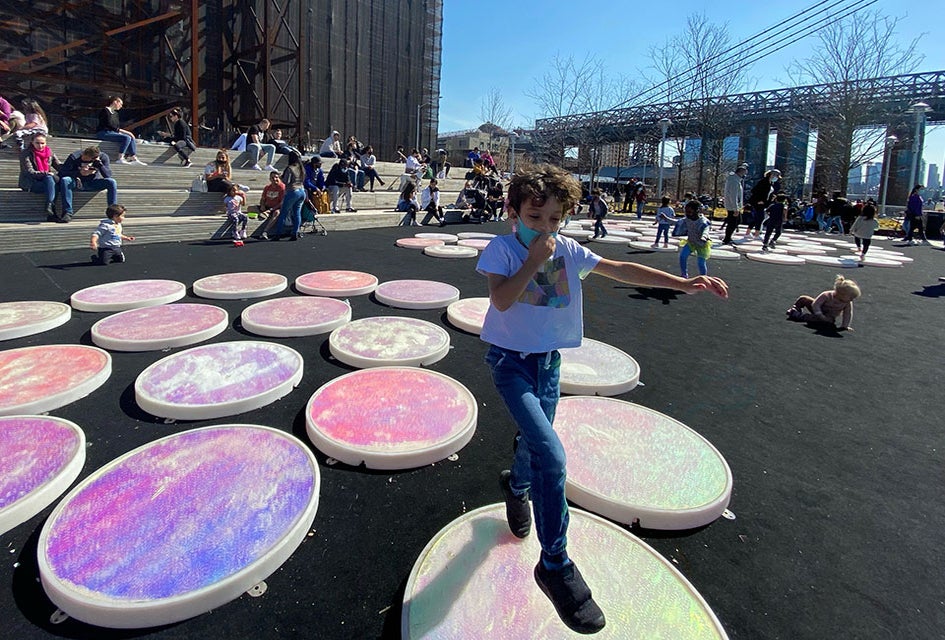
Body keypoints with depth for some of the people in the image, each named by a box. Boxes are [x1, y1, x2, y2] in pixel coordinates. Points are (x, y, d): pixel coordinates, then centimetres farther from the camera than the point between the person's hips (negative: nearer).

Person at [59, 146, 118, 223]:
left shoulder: (103, 157, -13)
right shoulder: (74, 156, -16)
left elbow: (108, 175, -20)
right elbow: (61, 173, -18)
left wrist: (99, 163, -33)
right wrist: (79, 173, -32)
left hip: (93, 183, 1)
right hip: (78, 183, -1)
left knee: (112, 182, -25)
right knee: (65, 180, -32)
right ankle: (67, 213, -30)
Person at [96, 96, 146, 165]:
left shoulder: (115, 113, 19)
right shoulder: (105, 111, -7)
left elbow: (116, 127, 17)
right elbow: (109, 126, -16)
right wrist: (124, 131, -18)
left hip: (112, 132, 8)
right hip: (103, 133, -8)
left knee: (131, 138, -9)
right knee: (126, 138, -26)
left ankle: (133, 158, -19)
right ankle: (120, 158, -28)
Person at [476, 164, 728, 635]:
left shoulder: (568, 250, 1)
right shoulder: (501, 248, -10)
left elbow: (620, 270, 1)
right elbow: (501, 300, -23)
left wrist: (681, 283, -5)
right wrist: (533, 259, -23)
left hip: (548, 359, 5)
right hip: (509, 360, -5)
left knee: (535, 440, 18)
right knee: (550, 454, -19)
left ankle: (517, 486, 56)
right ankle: (555, 564, -4)